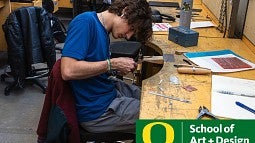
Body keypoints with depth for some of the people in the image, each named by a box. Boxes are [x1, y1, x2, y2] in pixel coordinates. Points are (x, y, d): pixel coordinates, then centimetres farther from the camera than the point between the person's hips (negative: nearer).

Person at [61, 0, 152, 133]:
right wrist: (112, 64, -21)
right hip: (96, 111, -9)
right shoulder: (85, 21, -20)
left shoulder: (103, 29, 6)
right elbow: (68, 71, -30)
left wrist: (120, 65, -2)